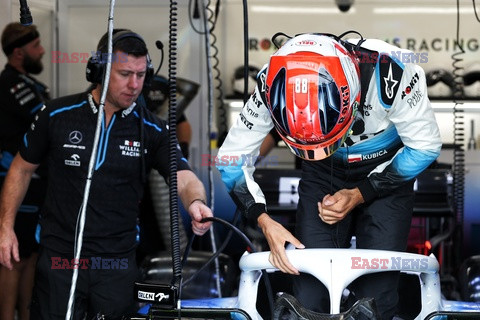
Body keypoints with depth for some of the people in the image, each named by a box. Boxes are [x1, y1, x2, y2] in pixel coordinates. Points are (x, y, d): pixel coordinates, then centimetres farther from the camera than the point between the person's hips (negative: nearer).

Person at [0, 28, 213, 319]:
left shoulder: (152, 129, -1)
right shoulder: (58, 115, -2)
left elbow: (184, 178, -13)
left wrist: (195, 203, -35)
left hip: (117, 263, 1)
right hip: (60, 259, -1)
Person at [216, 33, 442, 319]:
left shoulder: (390, 73, -36)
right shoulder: (274, 85, -29)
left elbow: (425, 147, -19)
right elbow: (233, 159, -14)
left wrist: (359, 195, -24)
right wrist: (265, 222, -27)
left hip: (386, 172, -2)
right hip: (323, 176, 2)